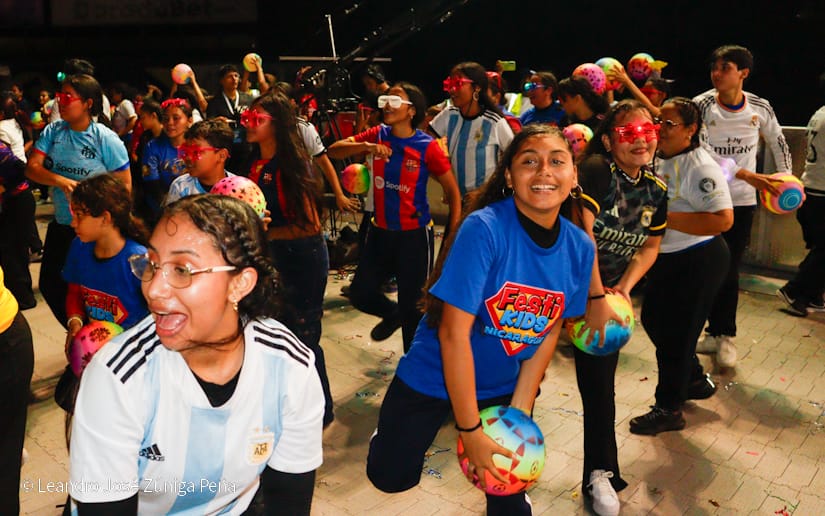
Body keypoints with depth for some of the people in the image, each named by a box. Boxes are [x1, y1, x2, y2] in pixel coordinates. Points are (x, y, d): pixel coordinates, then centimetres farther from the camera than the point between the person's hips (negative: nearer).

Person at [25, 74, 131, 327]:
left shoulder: (106, 139, -13)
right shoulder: (52, 131, 0)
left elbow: (124, 185, -11)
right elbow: (32, 168, -8)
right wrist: (61, 181, -26)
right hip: (61, 224, 6)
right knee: (50, 284, 14)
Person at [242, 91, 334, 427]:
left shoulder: (293, 164, -18)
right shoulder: (254, 163, 5)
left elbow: (310, 224, -19)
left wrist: (266, 233, -18)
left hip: (303, 257, -8)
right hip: (273, 257, 8)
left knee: (304, 336, 3)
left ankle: (321, 411, 24)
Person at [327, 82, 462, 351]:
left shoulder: (427, 146, -12)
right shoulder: (378, 135, 1)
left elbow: (453, 191, -8)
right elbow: (334, 150, -5)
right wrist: (367, 147, -23)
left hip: (414, 235, -4)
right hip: (380, 231, 5)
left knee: (412, 306, 5)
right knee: (360, 294, 9)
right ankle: (393, 314, 42)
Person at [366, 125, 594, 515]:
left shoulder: (580, 248, -12)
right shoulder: (484, 229, -29)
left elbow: (548, 331, -2)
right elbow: (453, 332, -28)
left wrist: (519, 412, -4)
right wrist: (470, 431, -24)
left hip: (503, 386, 4)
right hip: (433, 377, -3)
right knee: (392, 477, 11)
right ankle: (391, 433, 41)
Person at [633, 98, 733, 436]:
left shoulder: (701, 167, -21)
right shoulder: (659, 158, 5)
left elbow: (723, 220, -29)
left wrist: (668, 219, -29)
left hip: (698, 261, -9)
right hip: (666, 258, 9)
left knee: (675, 333, 1)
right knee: (653, 319, 18)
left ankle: (669, 409, 20)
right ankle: (696, 381, 40)